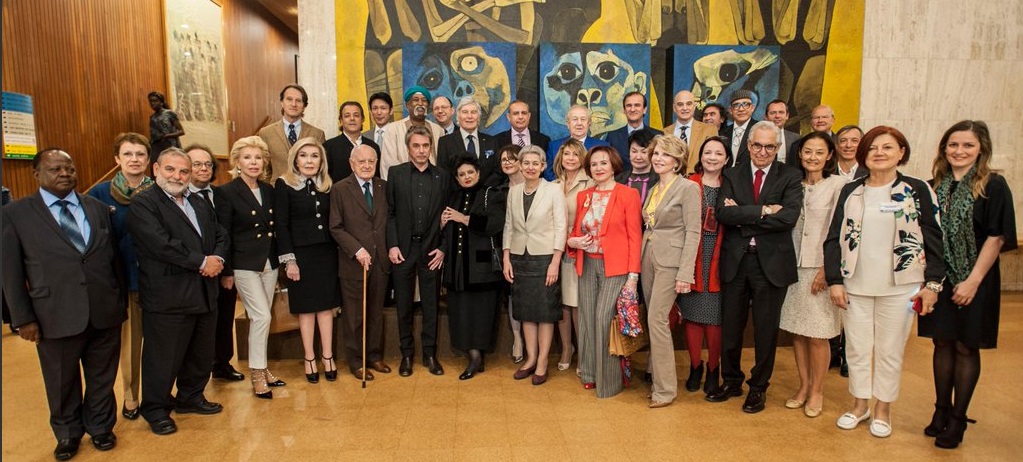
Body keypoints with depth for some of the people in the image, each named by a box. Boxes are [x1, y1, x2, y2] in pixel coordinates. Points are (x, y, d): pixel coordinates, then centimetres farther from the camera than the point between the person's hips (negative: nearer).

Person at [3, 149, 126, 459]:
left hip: (105, 313, 2)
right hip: (56, 316, -2)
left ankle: (100, 427, 38)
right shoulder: (15, 213, -1)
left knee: (103, 378, 15)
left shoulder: (99, 208, 7)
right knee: (62, 384, 15)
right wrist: (22, 318, -4)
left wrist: (121, 300, 10)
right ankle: (68, 434, 38)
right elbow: (11, 271, -1)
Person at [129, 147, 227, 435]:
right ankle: (155, 410, 26)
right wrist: (202, 261, -17)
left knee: (201, 354, 19)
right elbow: (162, 244, -22)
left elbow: (220, 235, 13)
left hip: (204, 294, 7)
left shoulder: (199, 203, 16)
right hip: (168, 299, -7)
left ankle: (190, 398, 38)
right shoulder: (143, 204, -9)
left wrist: (218, 259, -8)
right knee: (163, 358, 6)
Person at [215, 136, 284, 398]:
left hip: (269, 263, 5)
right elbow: (224, 235, -8)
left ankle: (261, 367, 24)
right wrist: (226, 272, -9)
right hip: (245, 265, -5)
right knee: (262, 317, -10)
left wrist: (281, 260, 9)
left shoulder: (268, 190, 9)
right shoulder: (227, 193, -7)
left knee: (260, 319, 12)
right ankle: (257, 374, 4)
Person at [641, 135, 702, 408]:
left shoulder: (688, 188, -8)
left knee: (657, 319, -10)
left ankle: (665, 388, 2)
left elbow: (693, 232, -12)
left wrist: (685, 273, -17)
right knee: (654, 319, 11)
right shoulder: (654, 189, 14)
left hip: (671, 261, -7)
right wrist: (639, 259, 8)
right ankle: (657, 377, 23)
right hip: (648, 258, 7)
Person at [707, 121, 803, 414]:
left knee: (766, 330, 10)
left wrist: (742, 216, -14)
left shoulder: (790, 177, -1)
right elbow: (722, 213, -11)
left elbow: (789, 217, -17)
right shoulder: (732, 175, 5)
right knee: (730, 327, 12)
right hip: (735, 260, 2)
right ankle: (732, 381, 31)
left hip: (772, 262, -2)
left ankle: (758, 387, 28)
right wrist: (762, 211, -18)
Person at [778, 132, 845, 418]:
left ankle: (817, 391, 18)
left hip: (822, 268, -5)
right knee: (797, 332, 10)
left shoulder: (837, 185, -6)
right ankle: (803, 386, 25)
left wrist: (827, 270, -13)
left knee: (817, 336, 1)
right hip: (795, 266, 5)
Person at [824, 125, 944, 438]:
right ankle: (860, 405, 27)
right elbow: (834, 238, 4)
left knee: (890, 350, 8)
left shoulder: (917, 190, 0)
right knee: (856, 348, 10)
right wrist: (834, 280, -3)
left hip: (899, 287, -2)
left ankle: (883, 410, 25)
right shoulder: (850, 192, 5)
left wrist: (933, 283, -5)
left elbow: (934, 239, 0)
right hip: (855, 286, 2)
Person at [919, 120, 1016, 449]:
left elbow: (997, 237, -11)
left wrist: (972, 281, -16)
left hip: (973, 282, -4)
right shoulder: (935, 187, 4)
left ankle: (958, 419, 17)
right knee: (942, 343, 11)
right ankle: (941, 410, 23)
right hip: (939, 280, 4)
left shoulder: (993, 186, -8)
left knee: (966, 347, 5)